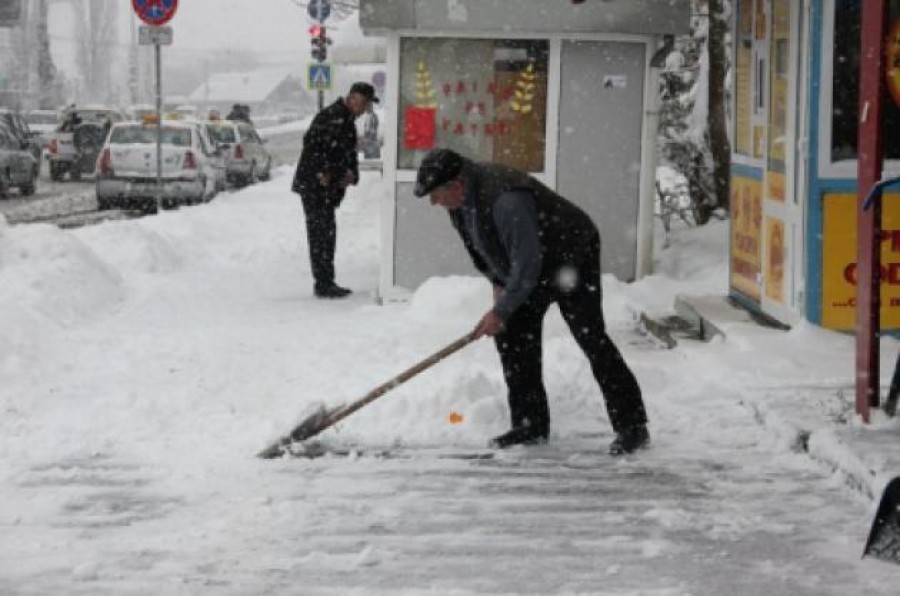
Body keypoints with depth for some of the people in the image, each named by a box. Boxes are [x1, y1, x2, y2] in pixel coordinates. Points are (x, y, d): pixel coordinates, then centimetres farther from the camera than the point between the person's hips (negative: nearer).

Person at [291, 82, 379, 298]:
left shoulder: (348, 121, 17)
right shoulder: (330, 116, -16)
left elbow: (349, 153, 22)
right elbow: (311, 144, -25)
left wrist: (352, 173, 3)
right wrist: (322, 173, -23)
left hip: (328, 189, 10)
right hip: (314, 185, -10)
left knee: (326, 234, 14)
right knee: (322, 233, -9)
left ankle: (326, 283, 21)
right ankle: (323, 284, -7)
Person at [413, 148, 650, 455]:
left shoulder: (505, 200, -37)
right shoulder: (461, 198, -8)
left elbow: (526, 264, -34)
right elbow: (480, 245, 11)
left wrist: (501, 311, -28)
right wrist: (498, 283, 2)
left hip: (573, 258, -9)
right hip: (534, 265, 9)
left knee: (591, 338, -13)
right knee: (511, 336, 3)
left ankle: (632, 426, -9)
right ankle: (530, 425, 9)